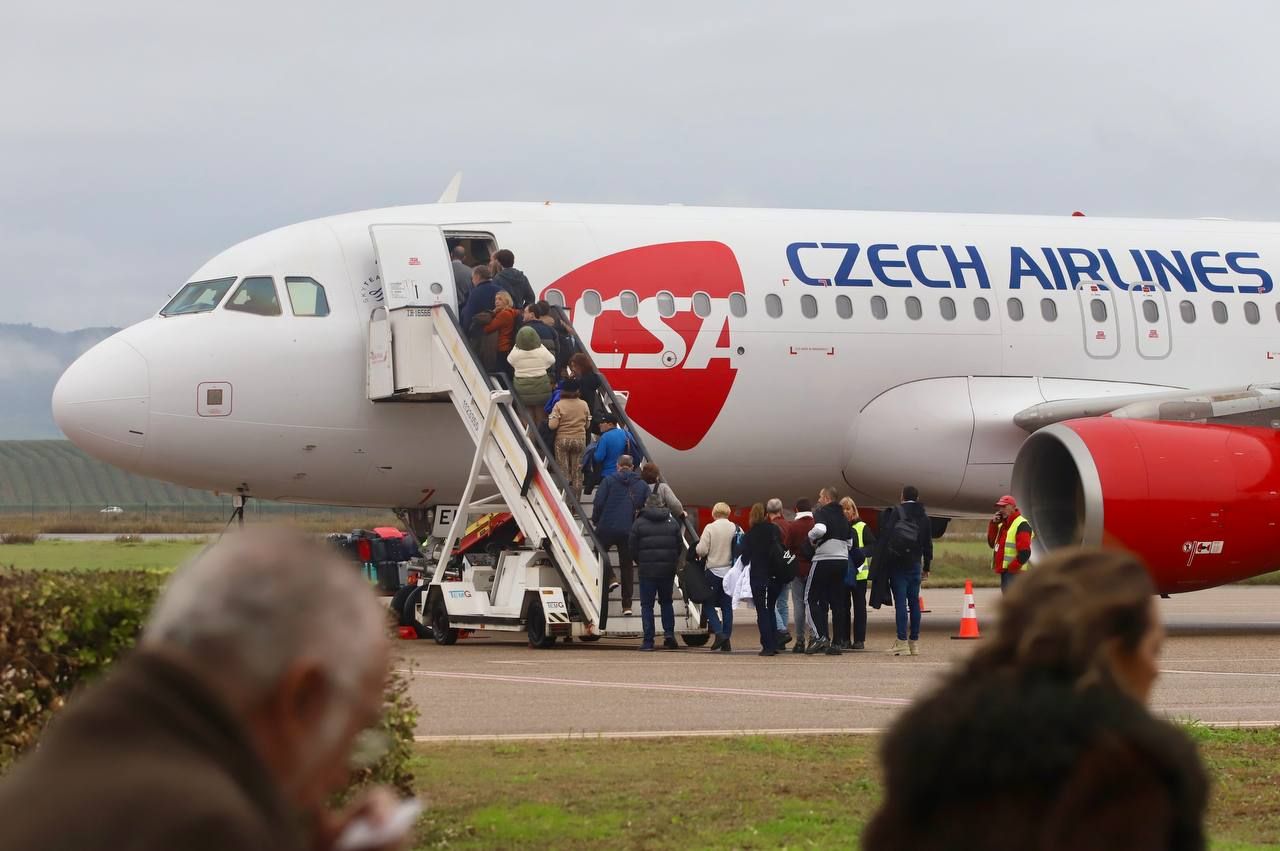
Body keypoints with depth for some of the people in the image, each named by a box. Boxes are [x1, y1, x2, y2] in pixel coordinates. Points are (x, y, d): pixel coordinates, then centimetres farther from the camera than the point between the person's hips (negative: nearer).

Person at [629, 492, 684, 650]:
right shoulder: (672, 522, 5)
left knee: (647, 605, 4)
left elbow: (632, 547, -3)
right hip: (668, 570, 3)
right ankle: (669, 633, 4)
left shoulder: (639, 523, -4)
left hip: (647, 570, -3)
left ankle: (648, 640, -1)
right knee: (666, 602, 19)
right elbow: (680, 546, 6)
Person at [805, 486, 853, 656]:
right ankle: (836, 642, 7)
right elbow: (850, 539, 18)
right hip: (842, 561, 7)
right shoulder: (843, 517, 16)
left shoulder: (821, 512, -6)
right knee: (837, 602, 8)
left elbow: (820, 529, -25)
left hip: (823, 559, -6)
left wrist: (810, 537, -7)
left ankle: (820, 636, -14)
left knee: (812, 599, 1)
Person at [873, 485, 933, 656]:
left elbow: (886, 537, -12)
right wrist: (926, 568, 19)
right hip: (915, 565, 4)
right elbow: (928, 544, 12)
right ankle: (914, 643, 10)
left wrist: (880, 562, -8)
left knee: (900, 603, -5)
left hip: (897, 565, -4)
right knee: (914, 602, 8)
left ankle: (902, 642, -9)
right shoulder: (924, 516, 8)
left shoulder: (895, 513, -6)